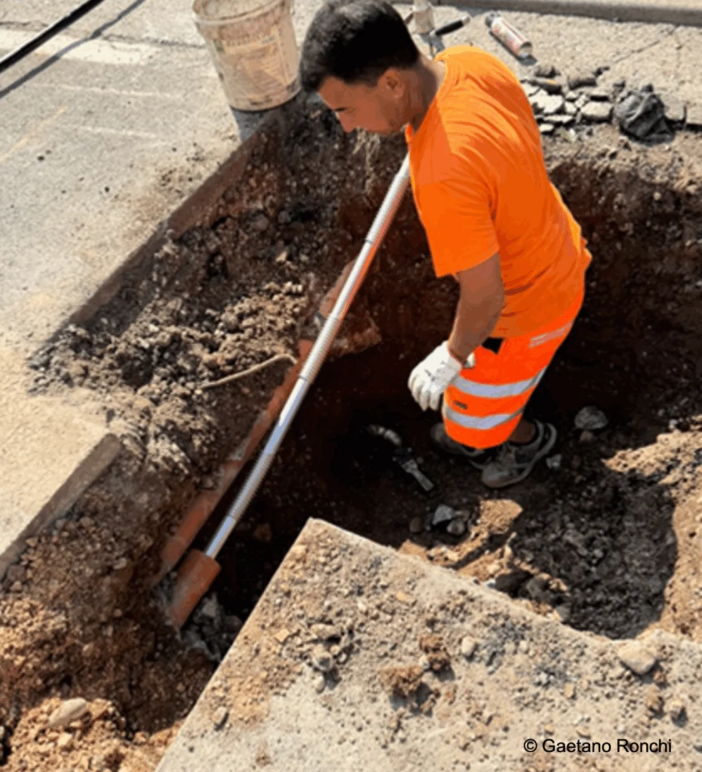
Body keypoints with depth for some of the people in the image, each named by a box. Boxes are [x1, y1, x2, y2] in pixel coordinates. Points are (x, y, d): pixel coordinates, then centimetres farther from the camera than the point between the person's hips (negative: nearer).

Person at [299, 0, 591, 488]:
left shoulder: (442, 176, -41)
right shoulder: (470, 61, -16)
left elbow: (486, 295, -31)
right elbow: (529, 148, 1)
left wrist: (451, 356, -13)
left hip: (526, 308, -7)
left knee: (474, 418, 19)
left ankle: (530, 438, 48)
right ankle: (479, 435, 58)